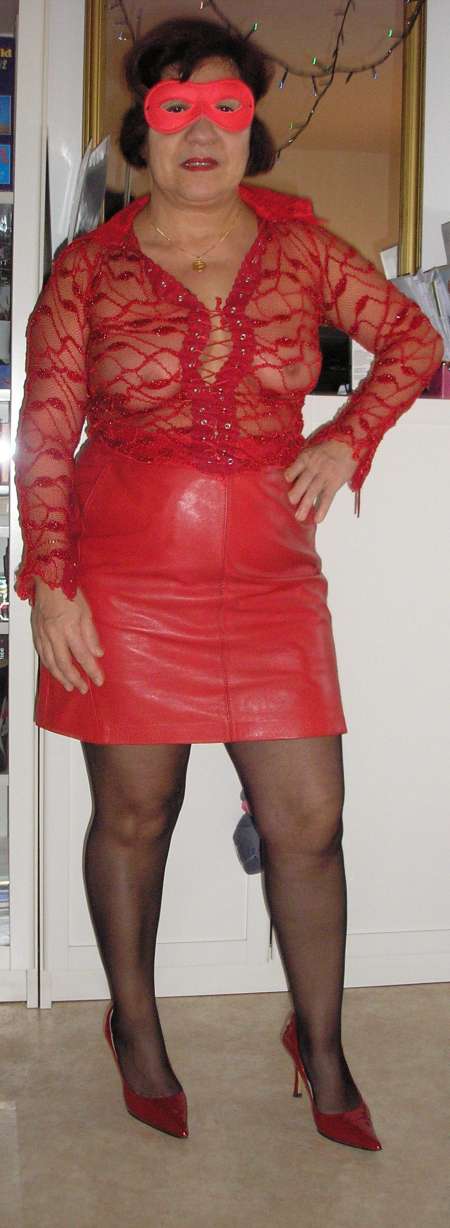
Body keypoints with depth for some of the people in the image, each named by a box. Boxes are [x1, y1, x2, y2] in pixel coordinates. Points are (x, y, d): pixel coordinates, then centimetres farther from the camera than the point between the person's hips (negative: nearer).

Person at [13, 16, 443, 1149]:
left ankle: (319, 1040, 25)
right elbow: (45, 438, -1)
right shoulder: (89, 269, 1)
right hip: (126, 578, -1)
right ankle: (135, 1029, 32)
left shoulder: (301, 245, 7)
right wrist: (48, 584, -8)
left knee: (309, 821, 2)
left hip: (270, 577, 2)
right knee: (134, 814, 9)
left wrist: (347, 439, 3)